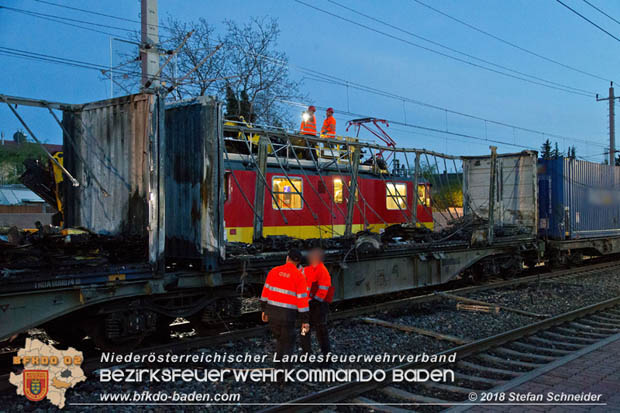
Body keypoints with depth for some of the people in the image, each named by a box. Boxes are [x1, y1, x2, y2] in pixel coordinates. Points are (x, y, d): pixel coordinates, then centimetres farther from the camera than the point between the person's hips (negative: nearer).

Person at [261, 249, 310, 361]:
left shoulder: (274, 271, 1)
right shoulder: (299, 277, -10)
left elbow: (266, 290, 5)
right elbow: (302, 299, -11)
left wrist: (264, 309, 15)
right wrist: (305, 321, -7)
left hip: (272, 312, 4)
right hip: (287, 314, -4)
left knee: (280, 338, 26)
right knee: (288, 342, 11)